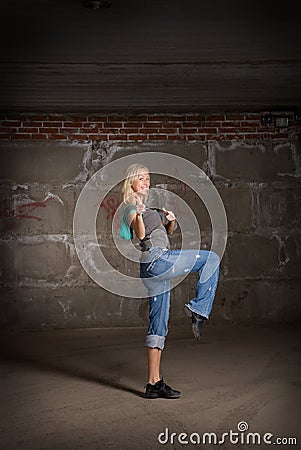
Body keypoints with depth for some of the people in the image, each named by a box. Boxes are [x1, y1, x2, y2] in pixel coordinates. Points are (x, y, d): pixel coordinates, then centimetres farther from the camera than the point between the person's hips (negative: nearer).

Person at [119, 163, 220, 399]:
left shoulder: (148, 207, 26)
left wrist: (171, 220, 6)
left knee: (158, 327, 8)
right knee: (212, 258, -4)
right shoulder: (131, 208, -2)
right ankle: (198, 308, -2)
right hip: (155, 261, -9)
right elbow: (140, 234, -19)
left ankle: (154, 383, 11)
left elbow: (168, 231, 28)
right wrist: (138, 214, -38)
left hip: (157, 269, 9)